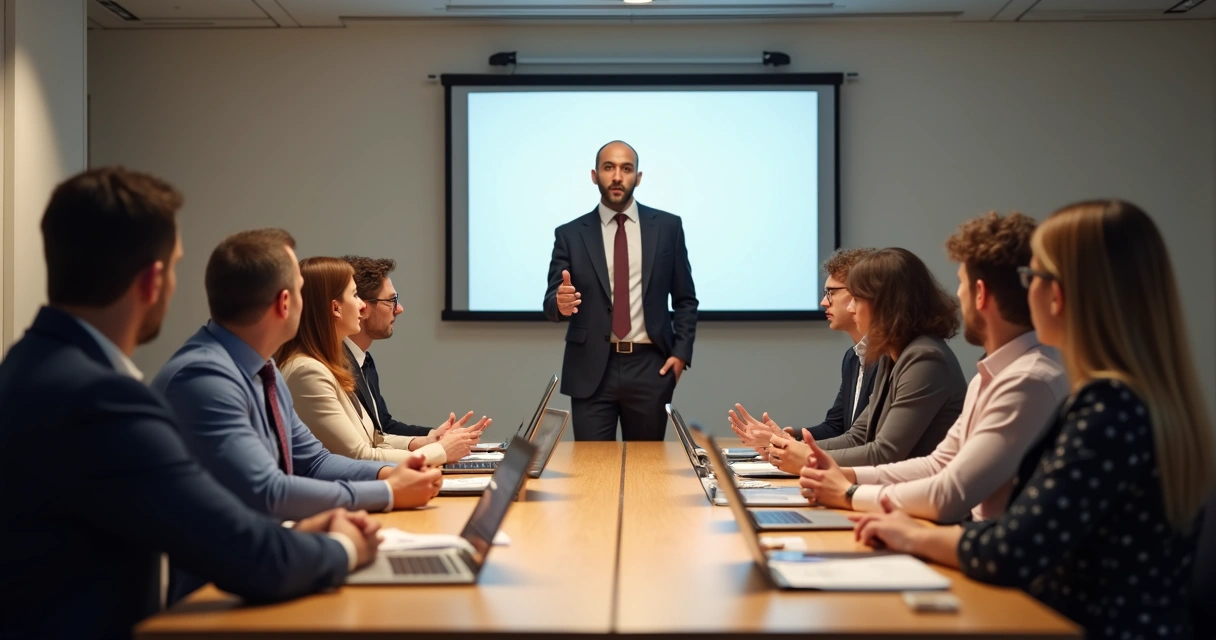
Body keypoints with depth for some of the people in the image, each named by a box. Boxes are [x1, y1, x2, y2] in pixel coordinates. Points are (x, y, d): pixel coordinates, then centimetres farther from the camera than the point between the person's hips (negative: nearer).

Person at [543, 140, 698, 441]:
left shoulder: (667, 226, 6)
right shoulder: (570, 234, 4)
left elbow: (685, 299, 10)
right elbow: (551, 302, 0)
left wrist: (681, 352, -2)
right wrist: (560, 302, -23)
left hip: (649, 366, 1)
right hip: (591, 370, 0)